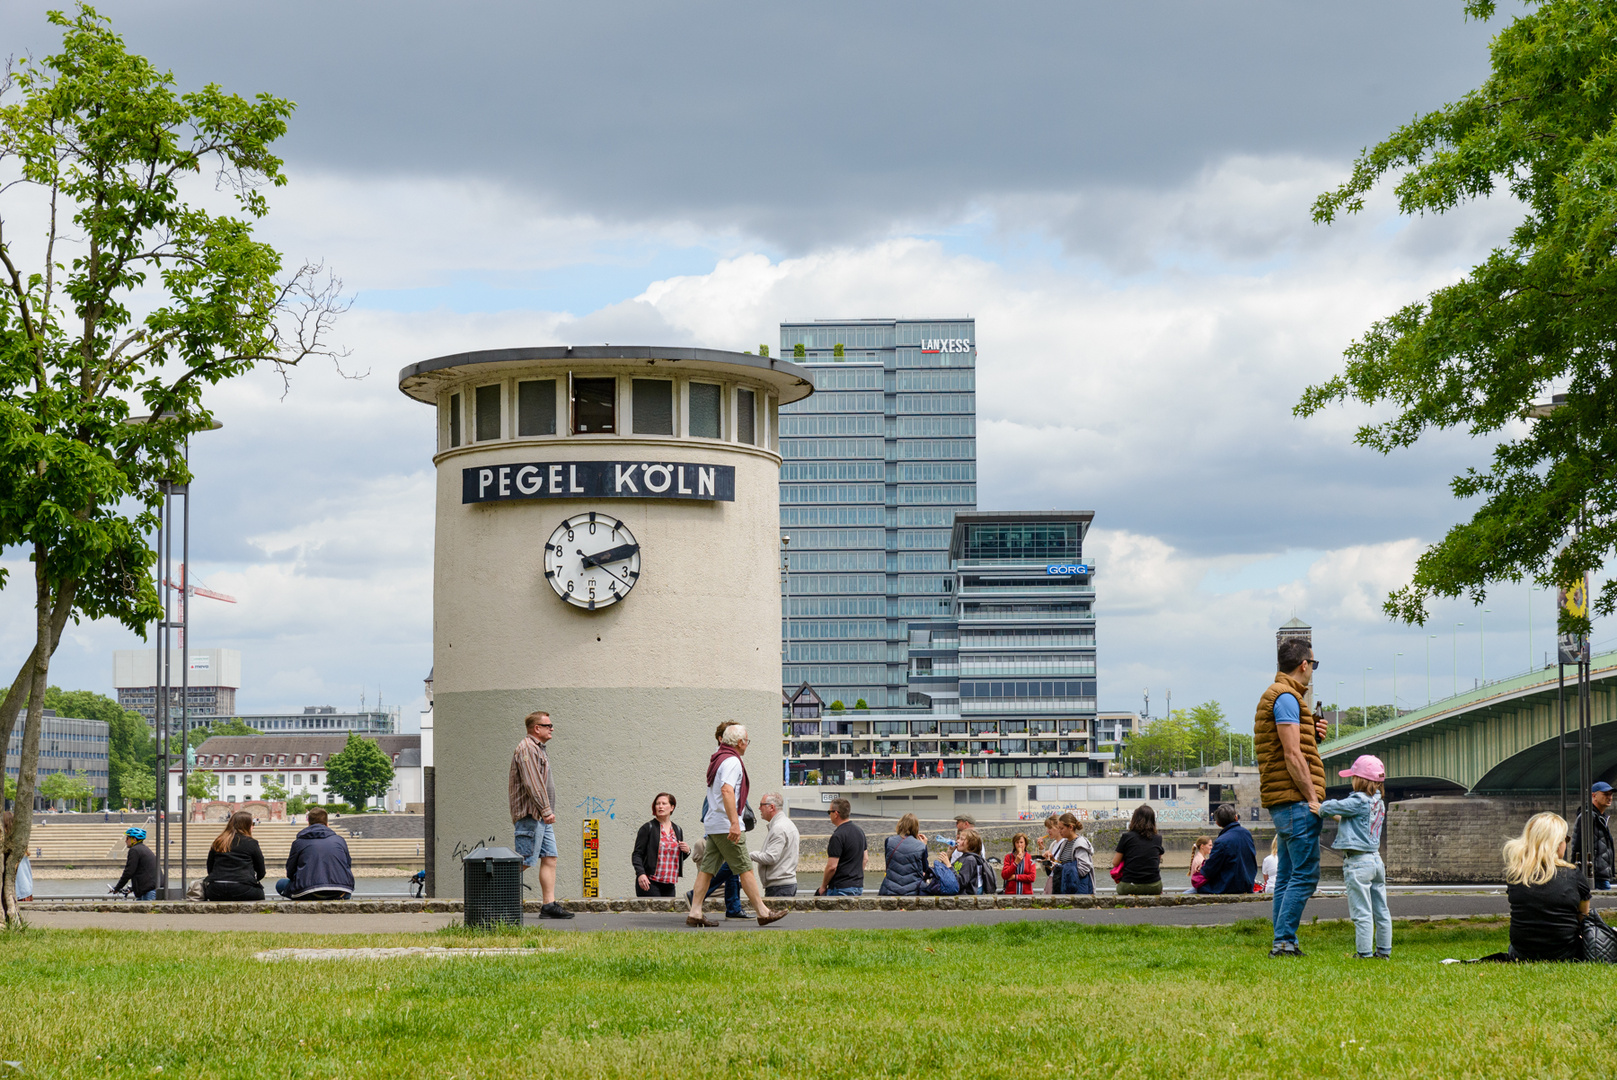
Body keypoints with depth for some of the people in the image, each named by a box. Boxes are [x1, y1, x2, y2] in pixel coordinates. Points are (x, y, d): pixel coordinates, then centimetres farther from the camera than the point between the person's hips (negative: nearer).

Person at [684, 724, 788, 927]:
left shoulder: (716, 759, 17)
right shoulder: (732, 761, -14)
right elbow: (727, 791, -28)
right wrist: (734, 823, -32)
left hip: (712, 824, 9)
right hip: (725, 824, -9)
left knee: (707, 869, 5)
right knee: (745, 868, -5)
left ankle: (695, 913, 2)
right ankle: (763, 912, -2)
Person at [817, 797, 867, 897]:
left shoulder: (837, 836, -16)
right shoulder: (860, 831, 12)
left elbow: (832, 866, -18)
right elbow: (865, 859, 19)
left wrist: (823, 886, -6)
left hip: (842, 888, -9)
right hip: (859, 886, 9)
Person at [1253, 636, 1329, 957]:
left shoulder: (1276, 696, 21)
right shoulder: (1286, 697, -11)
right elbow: (1292, 756, -17)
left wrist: (1311, 735, 10)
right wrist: (1313, 798, -16)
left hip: (1283, 803, 11)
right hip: (1296, 799, -11)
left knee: (1287, 877, 10)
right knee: (1305, 875, -11)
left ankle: (1283, 943, 10)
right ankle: (1284, 940, -15)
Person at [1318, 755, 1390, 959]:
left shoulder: (1359, 802, -15)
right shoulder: (1379, 803, 10)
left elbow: (1329, 808, -12)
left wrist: (1321, 808, 7)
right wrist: (1339, 817, 23)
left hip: (1357, 862, -9)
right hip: (1376, 860, 9)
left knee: (1362, 913, -6)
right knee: (1381, 911, 12)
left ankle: (1365, 954, -6)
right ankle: (1384, 951, 17)